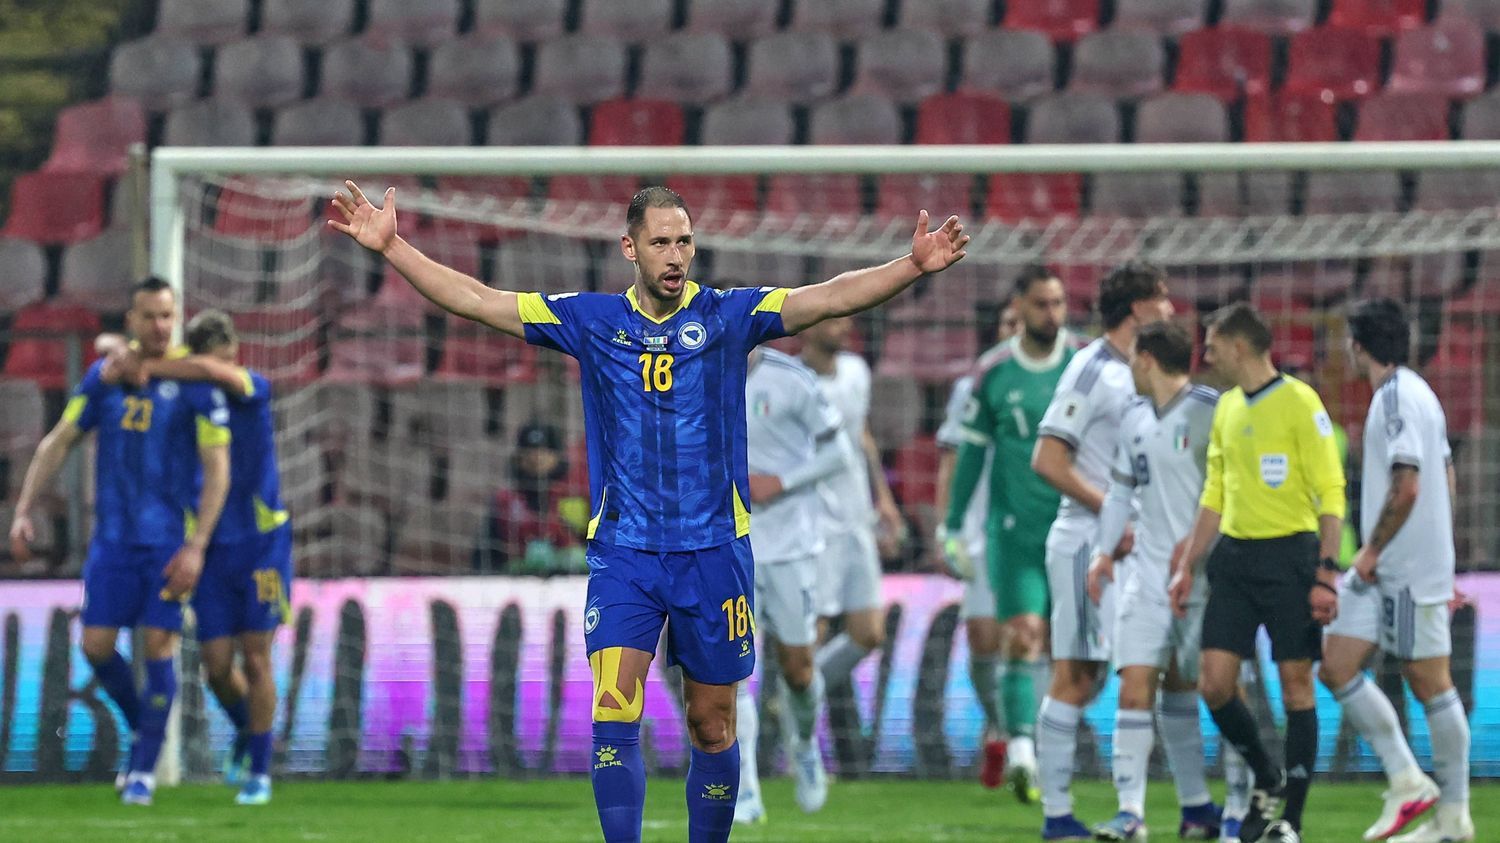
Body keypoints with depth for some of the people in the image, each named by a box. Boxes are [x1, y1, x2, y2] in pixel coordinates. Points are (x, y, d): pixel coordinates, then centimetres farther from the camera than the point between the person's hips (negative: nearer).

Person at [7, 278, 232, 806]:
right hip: (113, 537, 4)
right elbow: (59, 442, 11)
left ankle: (144, 769, 7)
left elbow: (217, 469, -9)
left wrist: (196, 547, -16)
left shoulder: (196, 383, -7)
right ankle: (142, 729, 26)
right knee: (97, 645, 0)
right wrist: (24, 511, 2)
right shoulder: (104, 376, 5)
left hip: (171, 539, -4)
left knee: (158, 645, -6)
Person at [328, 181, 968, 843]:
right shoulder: (592, 320, 5)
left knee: (712, 727, 7)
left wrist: (913, 266, -23)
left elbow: (831, 297, -9)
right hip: (623, 550, 0)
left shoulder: (728, 315, 1)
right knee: (614, 714, -13)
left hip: (713, 551, 0)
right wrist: (392, 248, -2)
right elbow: (478, 301, 5)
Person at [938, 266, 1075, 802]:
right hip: (1014, 525, -1)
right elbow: (972, 451, 7)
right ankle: (1020, 748, -15)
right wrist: (953, 526, 8)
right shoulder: (993, 372, 0)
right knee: (1023, 632, -13)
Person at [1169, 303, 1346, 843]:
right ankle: (1267, 782, 20)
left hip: (1290, 555, -6)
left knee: (1296, 686, -1)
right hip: (1234, 556, 6)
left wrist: (1327, 574, -16)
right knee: (1214, 682, -1)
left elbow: (1330, 493, -10)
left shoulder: (1299, 402, -8)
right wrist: (1188, 565, 16)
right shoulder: (1227, 408, 13)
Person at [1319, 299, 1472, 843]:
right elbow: (1444, 477, 21)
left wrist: (1373, 550, -15)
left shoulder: (1397, 399, -16)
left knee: (1429, 684, -3)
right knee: (1337, 666, 5)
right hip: (1385, 572, 10)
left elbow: (1406, 487, -23)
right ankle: (1405, 779, 7)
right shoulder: (1417, 394, 15)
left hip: (1410, 572, -10)